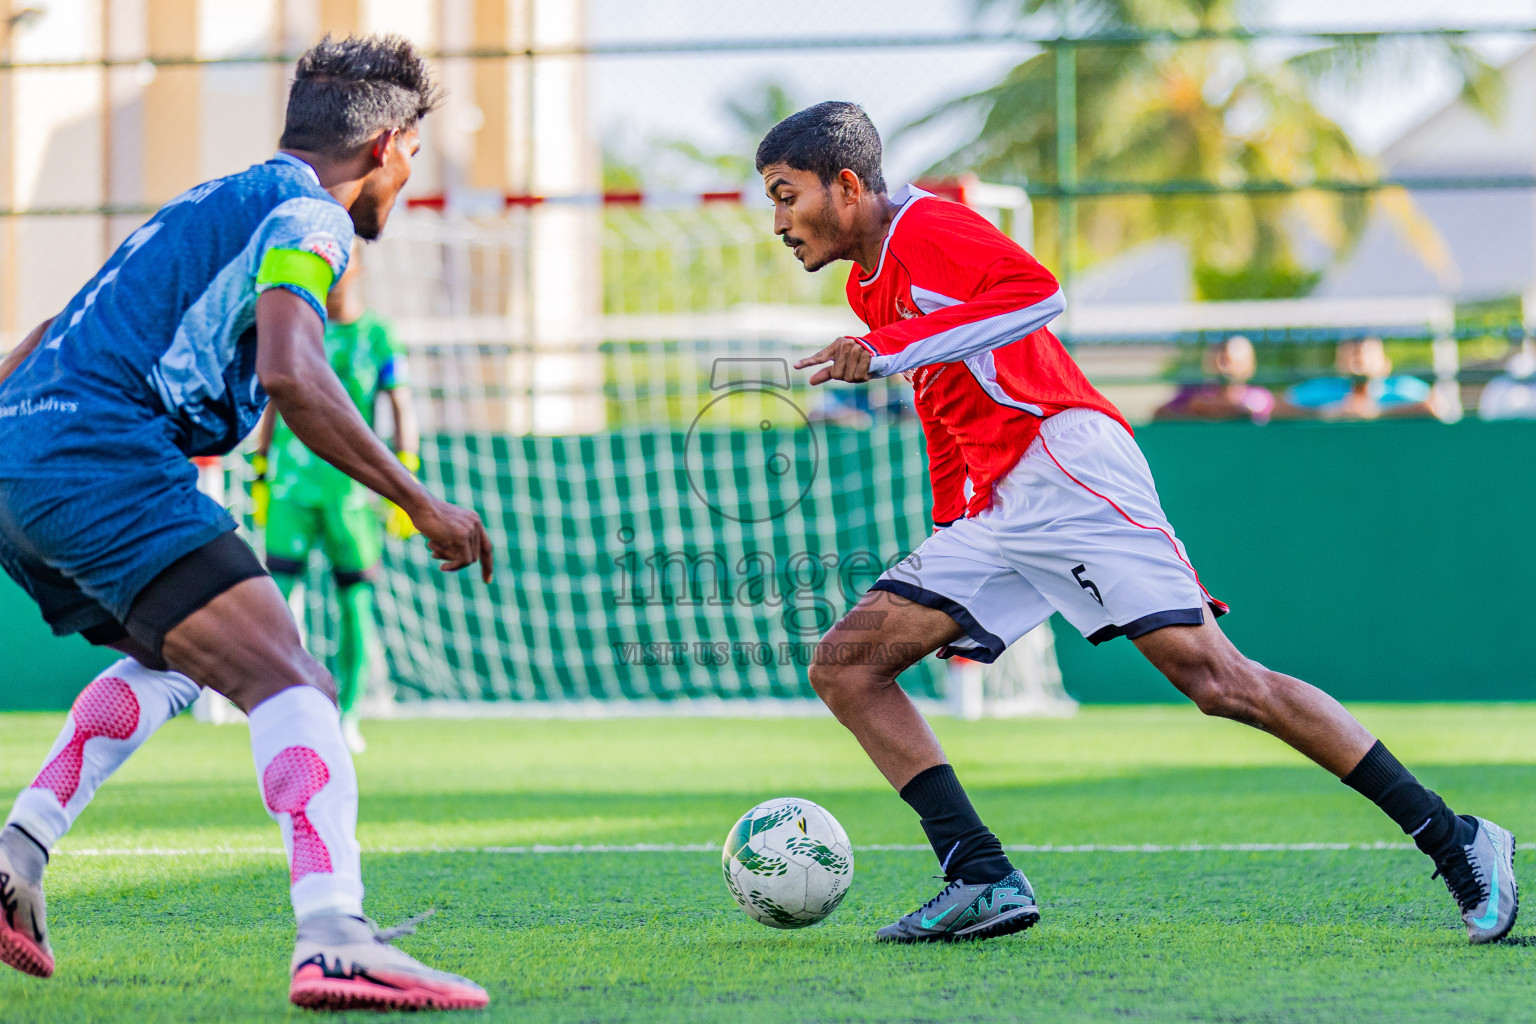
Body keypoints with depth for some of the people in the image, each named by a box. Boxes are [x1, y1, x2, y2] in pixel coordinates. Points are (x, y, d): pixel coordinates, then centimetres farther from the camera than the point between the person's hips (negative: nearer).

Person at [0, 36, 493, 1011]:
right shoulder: (307, 216, 0)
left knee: (170, 659, 31)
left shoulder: (214, 203, 29)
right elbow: (291, 374, -17)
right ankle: (335, 939, -36)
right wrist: (422, 503, -12)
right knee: (292, 681, -16)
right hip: (99, 457, -10)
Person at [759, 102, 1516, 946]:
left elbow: (1035, 290, -22)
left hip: (1066, 470, -10)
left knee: (1215, 678, -17)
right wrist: (944, 548, 26)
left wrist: (889, 351, -22)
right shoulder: (868, 289, 23)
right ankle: (983, 882, -11)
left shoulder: (925, 227, -4)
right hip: (993, 513, 10)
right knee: (844, 665, -2)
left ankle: (1456, 844, -12)